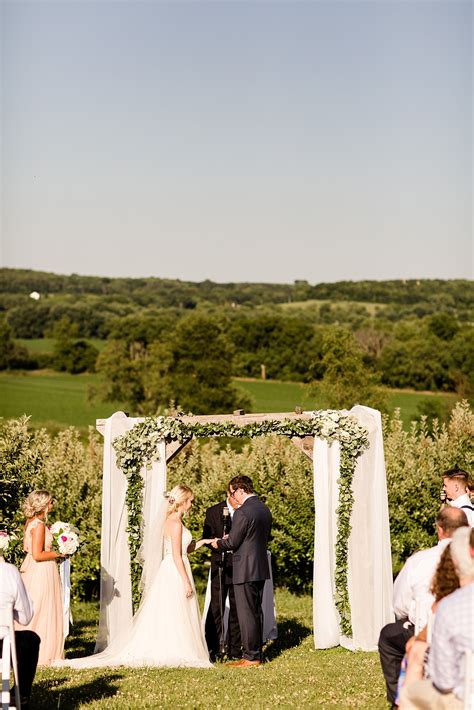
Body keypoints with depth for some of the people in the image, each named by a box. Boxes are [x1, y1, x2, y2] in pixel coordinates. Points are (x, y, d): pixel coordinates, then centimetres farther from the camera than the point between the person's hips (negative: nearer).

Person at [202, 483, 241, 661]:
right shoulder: (213, 512, 1)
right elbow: (206, 538, -2)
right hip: (221, 567, -2)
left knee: (237, 609, 8)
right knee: (216, 609, -4)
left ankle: (234, 649, 17)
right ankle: (212, 649, 0)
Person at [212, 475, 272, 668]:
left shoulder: (242, 513, -18)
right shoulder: (265, 510, 10)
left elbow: (232, 543, -16)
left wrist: (218, 544, 6)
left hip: (245, 570, -9)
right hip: (261, 568, 9)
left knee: (246, 613, -2)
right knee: (256, 612, 15)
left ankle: (251, 657, 1)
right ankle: (256, 652, 21)